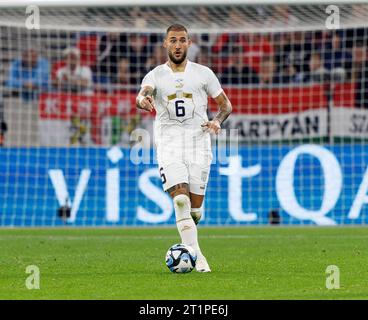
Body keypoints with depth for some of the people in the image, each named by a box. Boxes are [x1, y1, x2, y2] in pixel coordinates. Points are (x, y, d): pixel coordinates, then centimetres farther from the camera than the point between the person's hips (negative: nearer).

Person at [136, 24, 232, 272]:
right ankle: (197, 256, -22)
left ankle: (188, 248, 29)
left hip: (198, 142, 1)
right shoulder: (155, 75, 5)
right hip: (168, 143, -1)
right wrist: (143, 100, -42)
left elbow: (226, 104, 16)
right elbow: (143, 95, -17)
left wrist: (217, 121, -6)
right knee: (181, 200, -20)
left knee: (195, 209, 0)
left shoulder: (203, 73, 9)